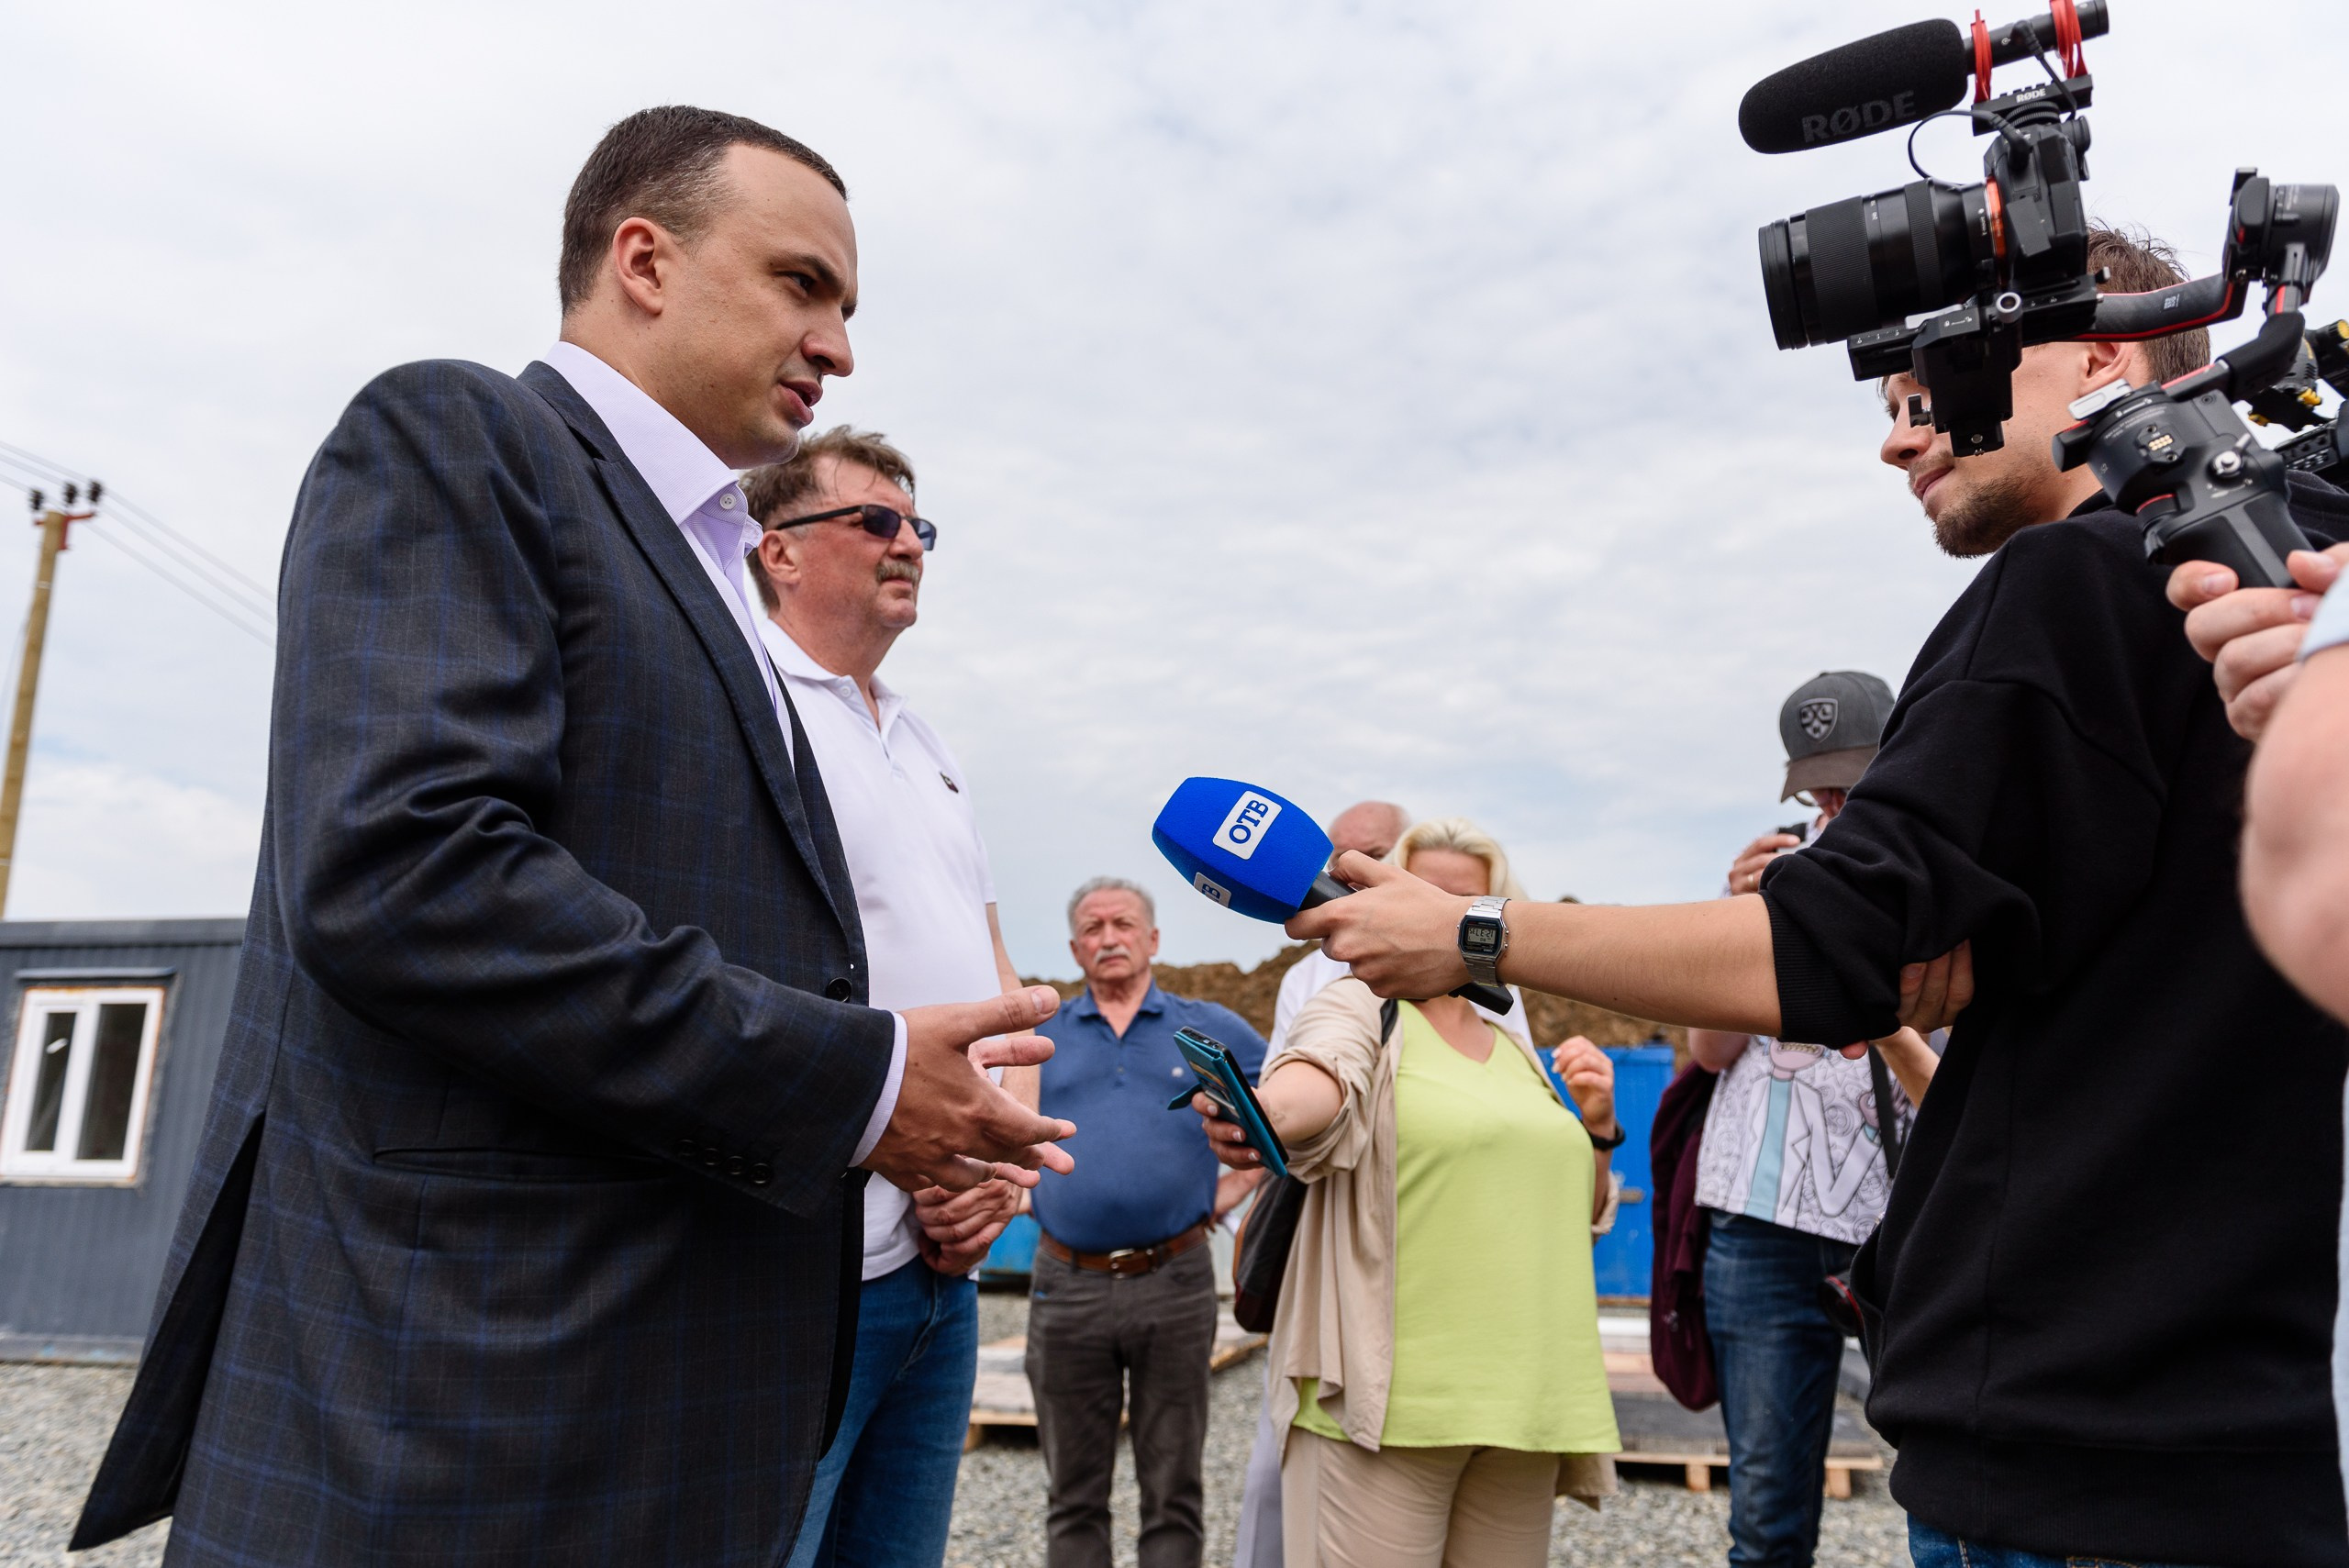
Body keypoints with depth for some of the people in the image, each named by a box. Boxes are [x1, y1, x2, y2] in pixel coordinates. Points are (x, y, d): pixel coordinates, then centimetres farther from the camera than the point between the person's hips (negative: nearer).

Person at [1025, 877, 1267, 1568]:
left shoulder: (1213, 1030, 6)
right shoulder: (1039, 1035, 8)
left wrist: (1234, 1188, 2)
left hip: (1174, 1283, -1)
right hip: (1067, 1287, 1)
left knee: (1173, 1494, 8)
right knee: (1074, 1493, 12)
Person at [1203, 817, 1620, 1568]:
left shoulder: (1514, 1049, 17)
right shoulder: (1356, 1010, -1)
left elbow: (1577, 1215, 25)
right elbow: (1317, 1079, -25)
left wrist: (1596, 1128, 6)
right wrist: (1263, 1111, -47)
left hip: (1520, 1406, 6)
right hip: (1385, 1400, -6)